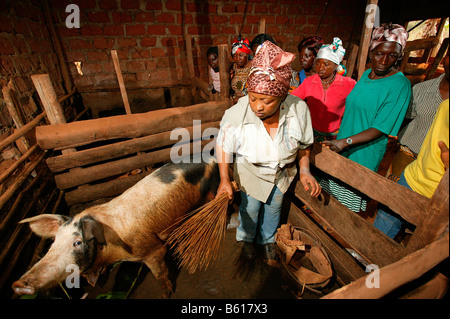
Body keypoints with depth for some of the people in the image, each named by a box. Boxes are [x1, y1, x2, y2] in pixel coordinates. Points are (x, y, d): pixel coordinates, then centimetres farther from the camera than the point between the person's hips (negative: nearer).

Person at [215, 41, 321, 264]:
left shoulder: (299, 109, -27)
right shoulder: (236, 114, -34)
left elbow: (304, 143, -7)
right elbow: (223, 145, -16)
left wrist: (305, 170, -16)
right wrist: (224, 179, -20)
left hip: (283, 171, 3)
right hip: (251, 171, -2)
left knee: (273, 208, 23)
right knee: (250, 208, 17)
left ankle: (268, 240, 54)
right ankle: (247, 238, 53)